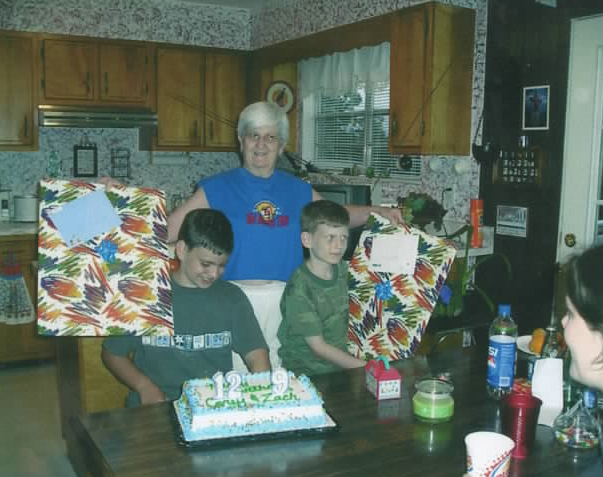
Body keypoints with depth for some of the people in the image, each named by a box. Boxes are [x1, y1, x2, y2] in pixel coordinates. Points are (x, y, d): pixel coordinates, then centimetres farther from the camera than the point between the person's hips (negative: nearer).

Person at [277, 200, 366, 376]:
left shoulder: (341, 269, 3)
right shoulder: (299, 289, -16)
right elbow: (318, 346, -14)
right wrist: (364, 366, -16)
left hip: (341, 365, 6)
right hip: (305, 372, -6)